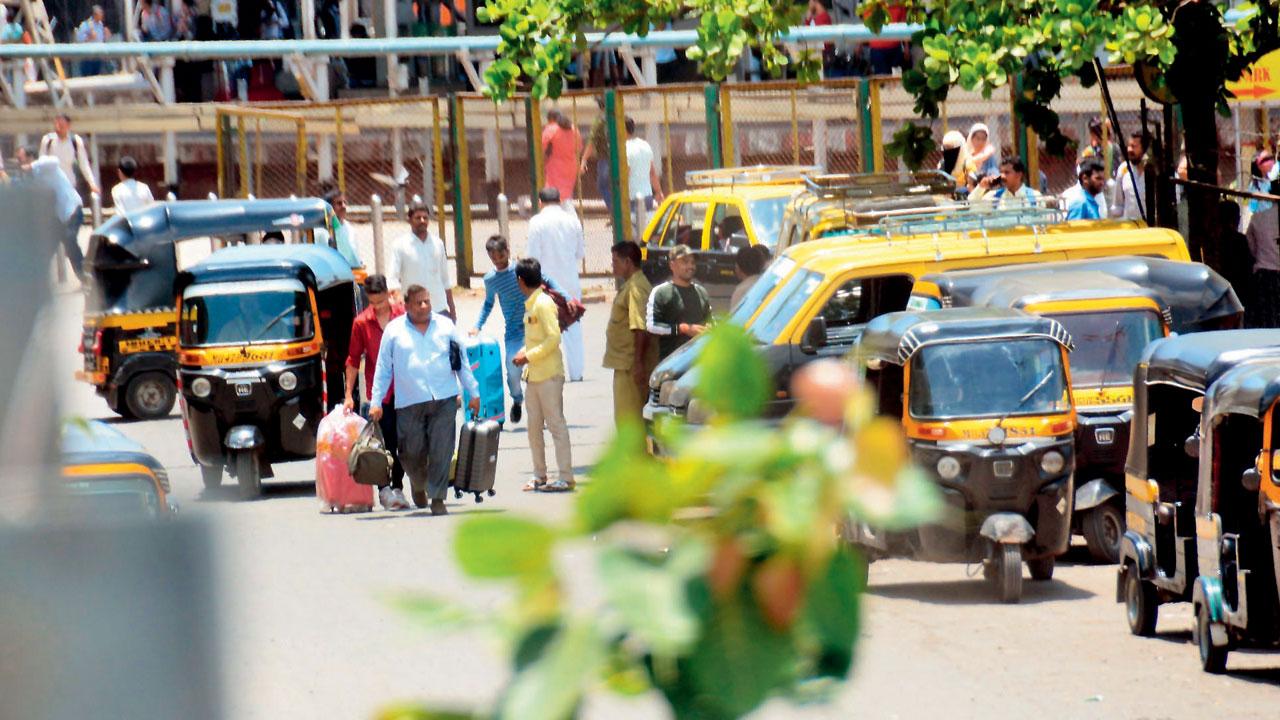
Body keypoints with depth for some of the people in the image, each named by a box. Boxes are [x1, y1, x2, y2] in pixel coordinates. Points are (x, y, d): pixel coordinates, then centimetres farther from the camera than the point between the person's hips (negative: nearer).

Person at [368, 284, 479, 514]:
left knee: (441, 452, -6)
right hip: (409, 403, 0)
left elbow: (463, 363, 15)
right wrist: (376, 402, 4)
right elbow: (383, 369, 8)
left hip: (444, 400, 1)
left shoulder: (445, 326, 10)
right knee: (411, 453, 2)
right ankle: (419, 485, 31)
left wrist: (474, 393, 13)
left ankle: (437, 498, 0)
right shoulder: (394, 330, 6)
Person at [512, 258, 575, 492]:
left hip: (549, 375, -9)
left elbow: (554, 338, -20)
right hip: (533, 376, 9)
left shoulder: (543, 304, -13)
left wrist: (529, 356, -17)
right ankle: (539, 476, 18)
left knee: (556, 424, -6)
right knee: (534, 427, 11)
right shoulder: (530, 305, 15)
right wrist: (524, 352, 7)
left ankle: (565, 477, -4)